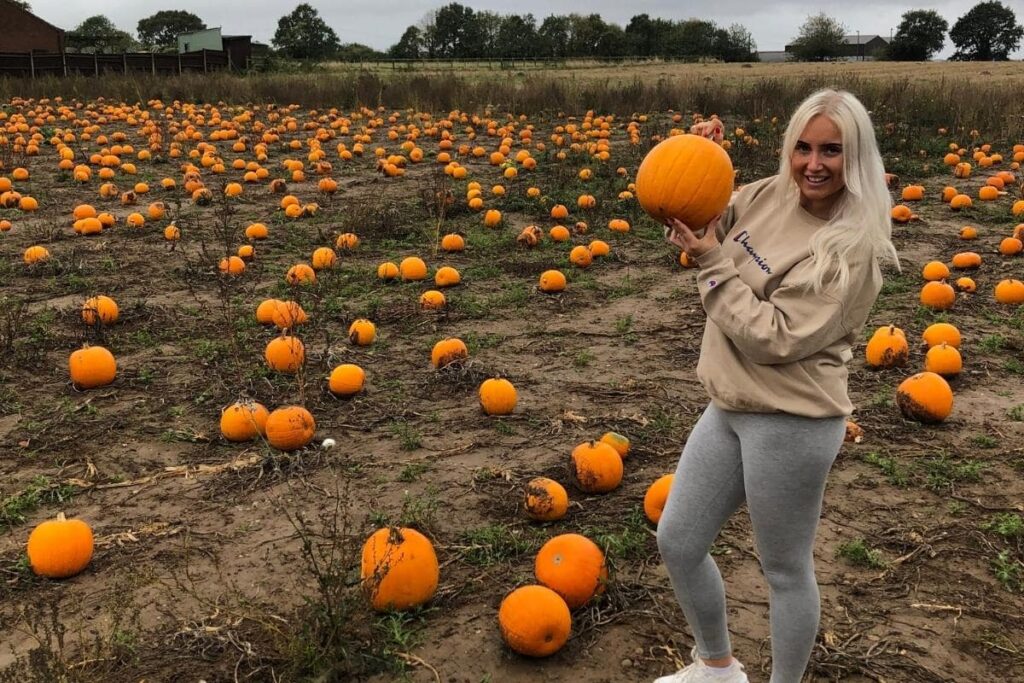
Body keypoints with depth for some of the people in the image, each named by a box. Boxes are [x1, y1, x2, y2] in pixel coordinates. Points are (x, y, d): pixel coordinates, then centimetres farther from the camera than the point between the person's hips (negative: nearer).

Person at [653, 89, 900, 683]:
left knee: (786, 570, 10)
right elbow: (695, 224, 15)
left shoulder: (854, 249, -18)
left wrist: (713, 261, -19)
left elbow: (774, 337, -22)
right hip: (728, 409, 8)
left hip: (792, 424, -8)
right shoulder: (768, 195, 1)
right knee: (677, 544, 15)